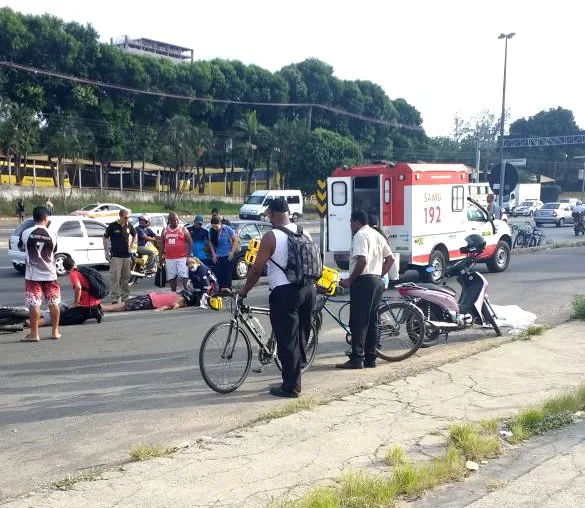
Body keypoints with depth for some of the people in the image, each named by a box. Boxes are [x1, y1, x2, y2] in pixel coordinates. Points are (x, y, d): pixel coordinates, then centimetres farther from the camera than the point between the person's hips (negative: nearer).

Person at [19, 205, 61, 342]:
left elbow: (21, 247, 10)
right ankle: (55, 331, 17)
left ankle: (34, 334, 2)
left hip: (33, 275, -1)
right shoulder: (52, 235, -5)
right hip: (50, 274, 2)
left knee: (34, 304, 1)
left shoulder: (26, 233, -8)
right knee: (54, 303, 11)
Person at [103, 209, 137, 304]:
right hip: (116, 256, -5)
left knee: (125, 278, 12)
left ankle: (125, 296, 21)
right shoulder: (112, 226, -7)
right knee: (115, 278, -6)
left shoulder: (129, 226, 5)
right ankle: (115, 298, -3)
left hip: (127, 256, 5)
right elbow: (105, 238, 0)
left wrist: (132, 246, 10)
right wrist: (106, 252, -4)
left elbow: (134, 235, 23)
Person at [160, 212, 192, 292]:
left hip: (182, 258, -4)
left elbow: (190, 243, 0)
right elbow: (162, 243, 17)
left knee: (184, 276, -11)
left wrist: (189, 255, -9)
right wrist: (161, 256, 11)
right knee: (172, 277, 10)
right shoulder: (165, 230, 9)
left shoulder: (183, 230, -1)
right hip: (169, 258, 4)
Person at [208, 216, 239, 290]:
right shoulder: (211, 231, -1)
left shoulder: (227, 229, -10)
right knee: (218, 275, -2)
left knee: (227, 275, -1)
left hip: (228, 256, -3)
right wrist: (213, 254, 1)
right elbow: (210, 242, 11)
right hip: (217, 257, 3)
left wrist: (232, 252, -9)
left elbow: (236, 240, -5)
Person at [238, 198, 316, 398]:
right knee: (301, 336, 16)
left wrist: (244, 290, 4)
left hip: (284, 293, -7)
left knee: (287, 341, 1)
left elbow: (256, 269, -9)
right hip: (308, 289, 7)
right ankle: (294, 379, 28)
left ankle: (291, 387, 6)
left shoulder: (271, 237, -10)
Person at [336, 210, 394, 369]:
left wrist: (349, 280, -15)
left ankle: (357, 358, -7)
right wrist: (379, 274, 18)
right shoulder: (378, 235, 18)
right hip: (377, 282, 9)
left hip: (363, 281, -9)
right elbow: (390, 259, 16)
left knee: (358, 322, -7)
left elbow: (362, 260, -22)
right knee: (372, 321, 10)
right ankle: (370, 358, 13)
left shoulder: (360, 235, -10)